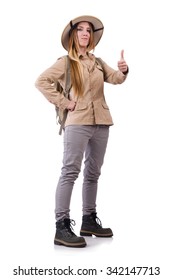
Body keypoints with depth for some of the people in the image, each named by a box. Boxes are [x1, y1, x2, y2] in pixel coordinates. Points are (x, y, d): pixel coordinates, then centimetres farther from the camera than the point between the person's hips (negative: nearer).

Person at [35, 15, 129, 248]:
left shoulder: (98, 62, 15)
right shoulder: (65, 62, 0)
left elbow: (116, 78, 3)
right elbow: (41, 82, -7)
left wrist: (123, 70, -19)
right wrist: (63, 103, -12)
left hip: (101, 123, 6)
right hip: (78, 123, -6)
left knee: (93, 173, 11)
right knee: (70, 172, -10)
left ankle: (89, 220, 22)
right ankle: (62, 227, -9)